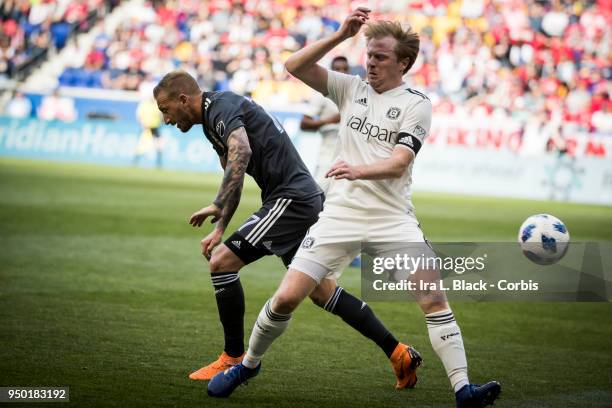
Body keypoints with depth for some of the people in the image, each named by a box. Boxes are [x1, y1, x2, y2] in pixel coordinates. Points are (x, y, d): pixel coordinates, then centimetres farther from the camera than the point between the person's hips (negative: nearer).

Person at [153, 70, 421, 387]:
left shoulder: (221, 106, -11)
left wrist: (218, 205, -33)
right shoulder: (213, 118, 21)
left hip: (290, 199, -11)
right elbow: (233, 175, 29)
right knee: (322, 292, 14)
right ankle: (398, 354, 16)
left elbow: (241, 152, -31)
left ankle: (234, 359, -1)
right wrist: (219, 230, 20)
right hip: (305, 198, 11)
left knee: (221, 262, -10)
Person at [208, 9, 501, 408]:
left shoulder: (416, 104, -1)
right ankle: (249, 364, 19)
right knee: (286, 298, -4)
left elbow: (399, 162, -13)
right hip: (341, 211, 2)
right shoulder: (352, 88, 10)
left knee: (433, 297, -17)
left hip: (393, 217, -2)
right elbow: (295, 66, 1)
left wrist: (360, 170, -32)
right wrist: (341, 35, -8)